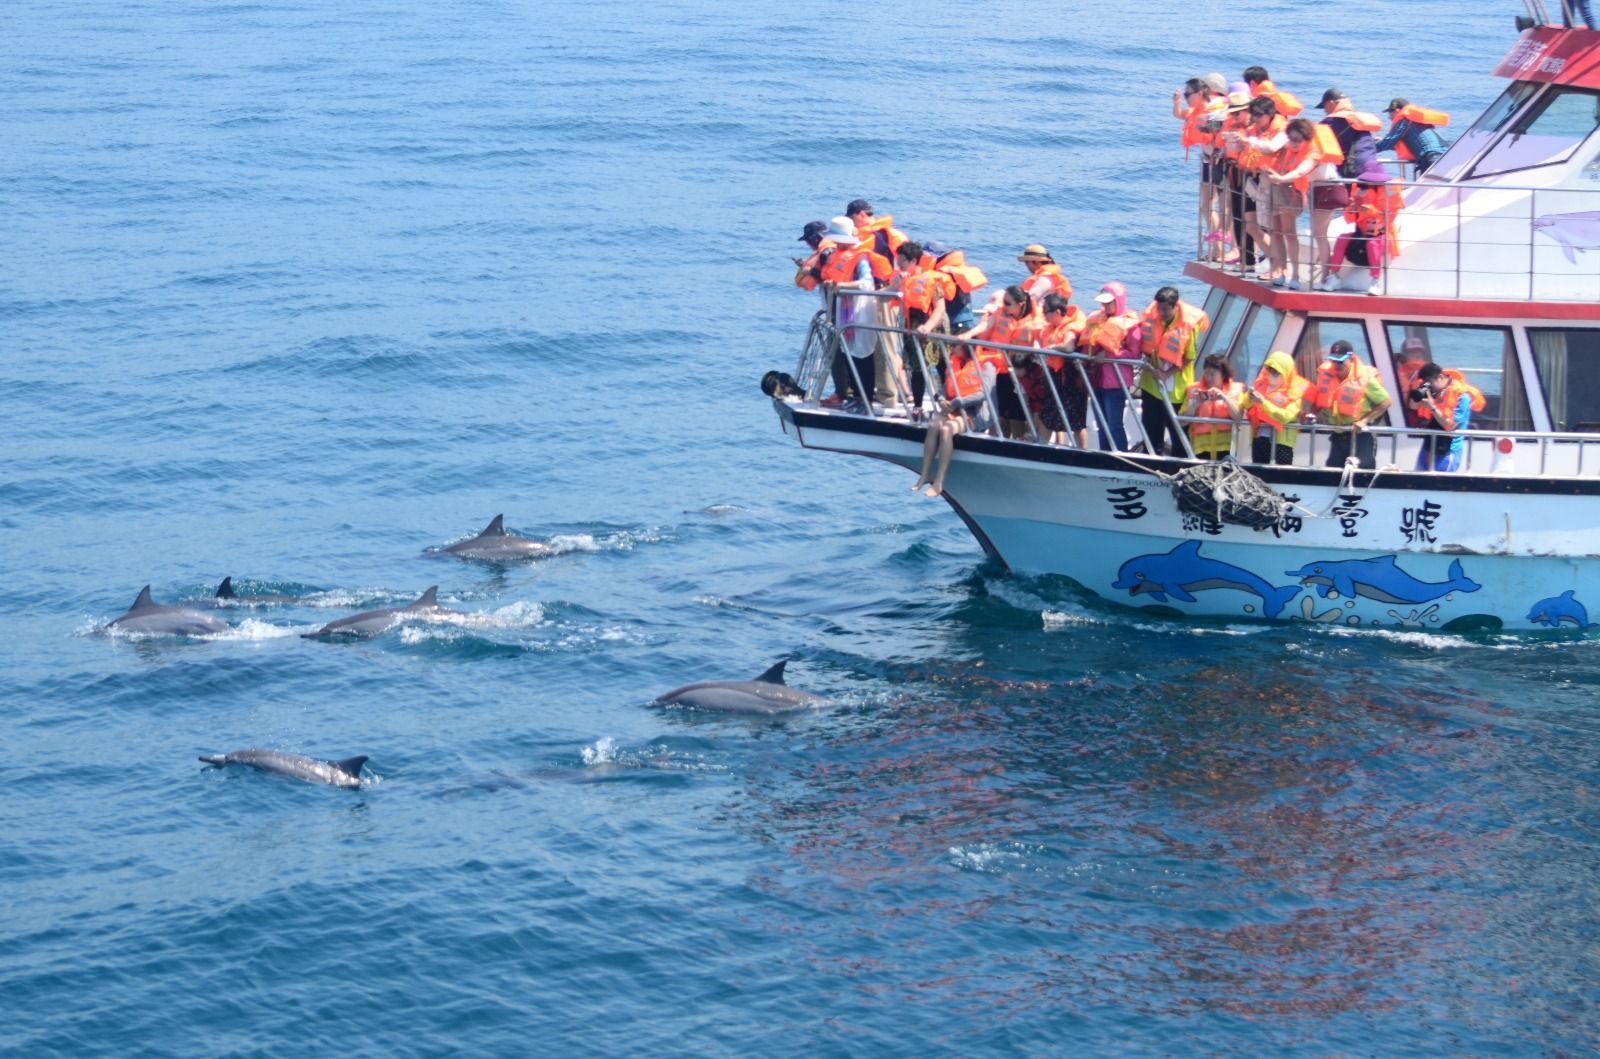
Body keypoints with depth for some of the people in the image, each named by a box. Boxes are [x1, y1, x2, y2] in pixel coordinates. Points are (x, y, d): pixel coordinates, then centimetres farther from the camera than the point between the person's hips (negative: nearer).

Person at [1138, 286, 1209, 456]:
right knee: (1151, 429, 13)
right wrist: (1148, 362, -12)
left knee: (1177, 432, 2)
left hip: (1177, 389, -4)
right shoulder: (1151, 316, -8)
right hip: (1152, 384, 4)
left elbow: (1189, 357, -12)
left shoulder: (1189, 324, -19)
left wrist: (1167, 373, -21)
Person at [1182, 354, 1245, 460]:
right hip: (1201, 446, 1)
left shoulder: (1234, 389, 8)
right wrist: (1194, 405, -10)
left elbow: (1238, 417, -7)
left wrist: (1224, 398, -16)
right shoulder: (1195, 390, 9)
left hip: (1226, 446, -1)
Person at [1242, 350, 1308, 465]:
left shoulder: (1293, 391, -7)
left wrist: (1263, 402, -26)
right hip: (1261, 436, 4)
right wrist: (1249, 396, -20)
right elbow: (1244, 405, 4)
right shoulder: (1263, 384, 8)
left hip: (1282, 438, -4)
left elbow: (1286, 416, -21)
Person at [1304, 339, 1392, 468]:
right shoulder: (1327, 374, -1)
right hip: (1338, 436, 6)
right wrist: (1312, 414, -3)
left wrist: (1365, 420, -19)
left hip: (1361, 435, -6)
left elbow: (1385, 402, -10)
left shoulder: (1364, 378, -17)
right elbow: (1321, 399, 16)